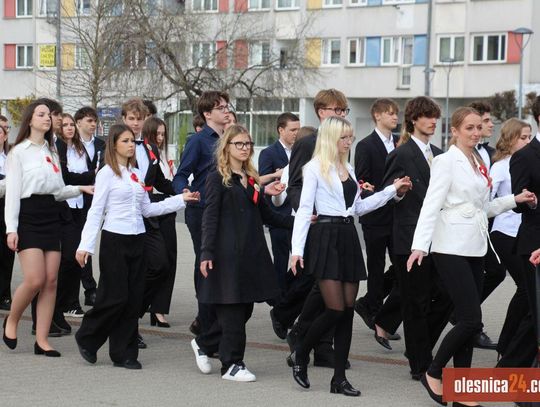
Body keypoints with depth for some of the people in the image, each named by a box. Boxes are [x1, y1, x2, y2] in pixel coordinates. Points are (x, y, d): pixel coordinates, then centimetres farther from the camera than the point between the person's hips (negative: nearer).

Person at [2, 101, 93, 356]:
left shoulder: (51, 152, 17)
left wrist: (80, 189, 1)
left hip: (50, 215, 6)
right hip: (28, 214, -6)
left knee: (51, 280, -1)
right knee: (35, 280, -14)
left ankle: (42, 340, 3)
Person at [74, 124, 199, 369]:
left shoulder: (137, 174, 12)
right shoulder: (107, 173, -6)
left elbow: (147, 209, 14)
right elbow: (96, 211, -8)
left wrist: (181, 200, 10)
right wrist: (86, 245, -14)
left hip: (137, 239, 6)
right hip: (114, 239, -6)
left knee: (134, 299, 4)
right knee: (116, 297, -7)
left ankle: (124, 353, 10)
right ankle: (87, 338, 15)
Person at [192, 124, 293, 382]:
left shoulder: (251, 180, 17)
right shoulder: (217, 179, -2)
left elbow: (266, 215, 19)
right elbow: (210, 218, -8)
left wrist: (297, 222, 5)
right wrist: (206, 254, -16)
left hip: (252, 252, 7)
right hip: (228, 253, -7)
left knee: (245, 309, 7)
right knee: (232, 309, -5)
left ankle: (204, 344, 25)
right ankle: (232, 364, 4)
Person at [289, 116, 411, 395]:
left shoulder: (348, 169, 17)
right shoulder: (315, 168, -4)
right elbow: (304, 209, -8)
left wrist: (392, 190, 15)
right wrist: (297, 249, -16)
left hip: (348, 237, 7)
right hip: (325, 237, -7)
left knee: (348, 310, 3)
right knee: (336, 309, -12)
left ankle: (339, 378, 6)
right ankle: (300, 354, 12)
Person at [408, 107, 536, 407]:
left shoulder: (480, 164, 13)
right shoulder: (446, 161, -8)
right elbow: (431, 204, -15)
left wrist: (514, 200, 12)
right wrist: (420, 245, -23)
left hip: (476, 248, 7)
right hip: (452, 249, -7)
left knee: (467, 322, 7)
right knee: (472, 320, -13)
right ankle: (434, 373, 4)